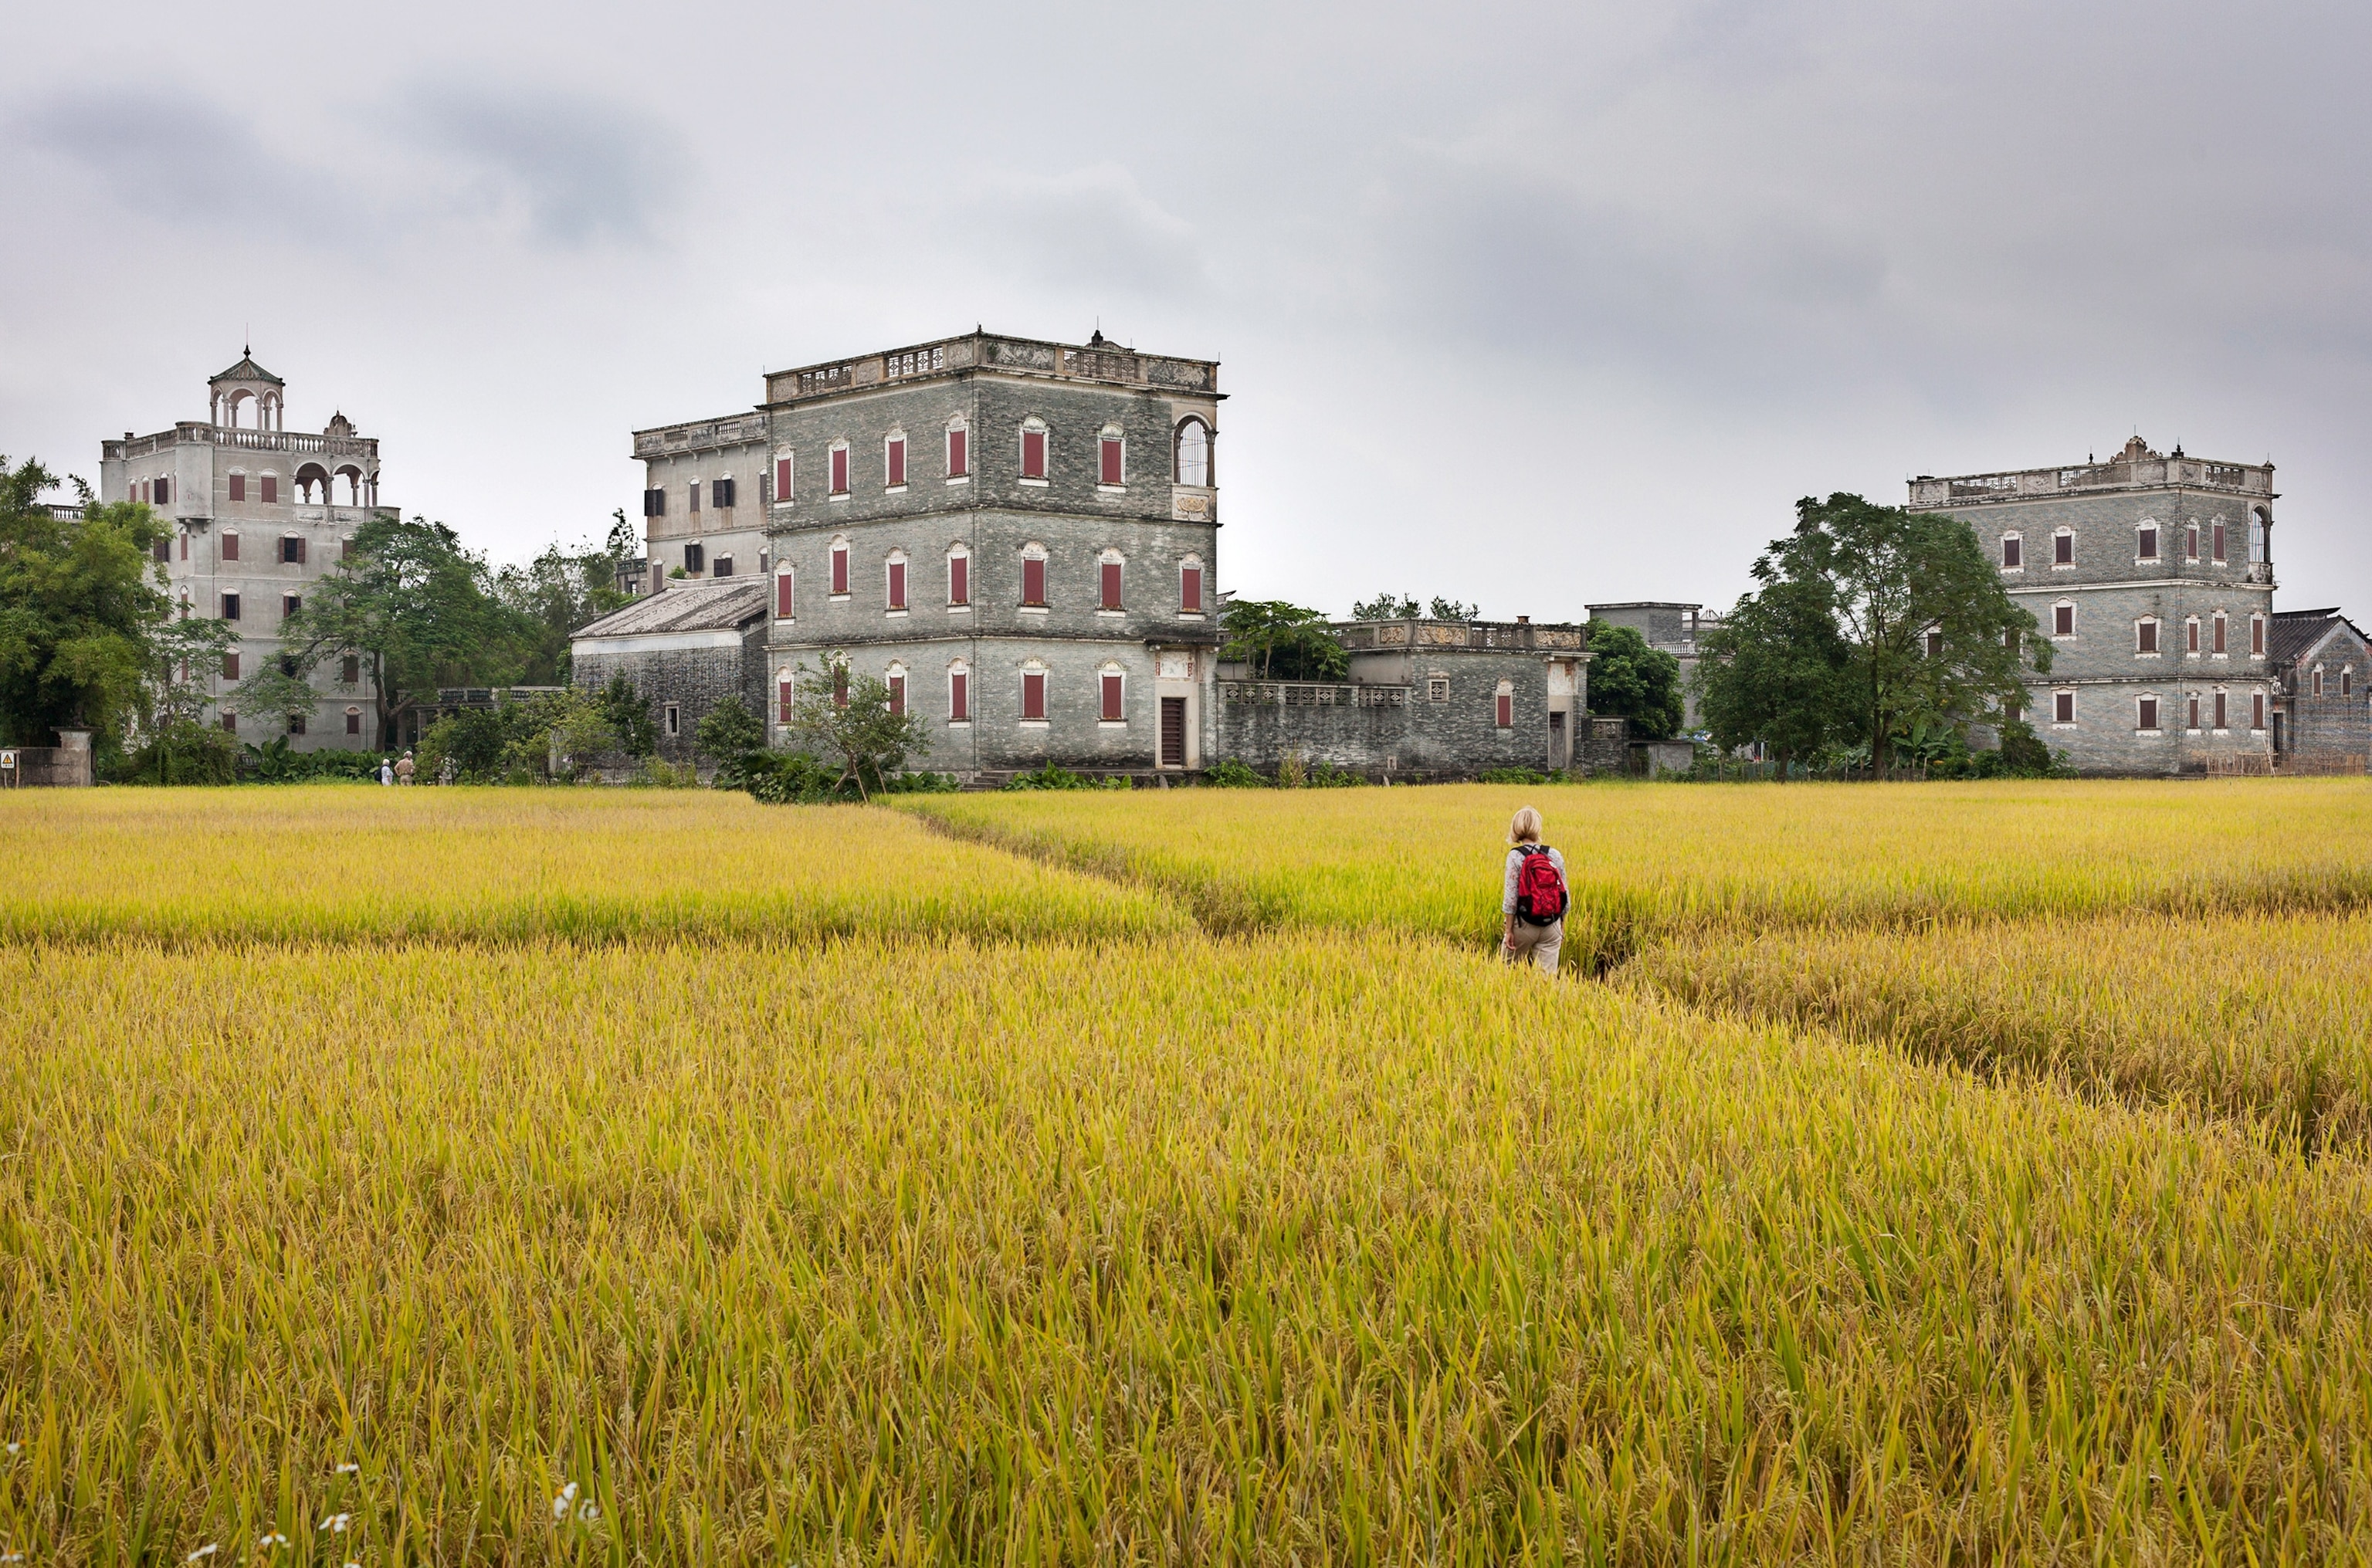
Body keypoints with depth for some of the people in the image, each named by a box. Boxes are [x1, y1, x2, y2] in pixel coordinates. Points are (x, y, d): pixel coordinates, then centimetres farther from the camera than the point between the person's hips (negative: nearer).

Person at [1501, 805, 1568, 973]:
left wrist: (1508, 930, -5)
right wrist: (1562, 927, 17)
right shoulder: (1555, 856, 1)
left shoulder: (1516, 856, -10)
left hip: (1524, 925, -3)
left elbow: (1511, 897, -12)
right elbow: (1565, 896, 5)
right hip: (1551, 927, 3)